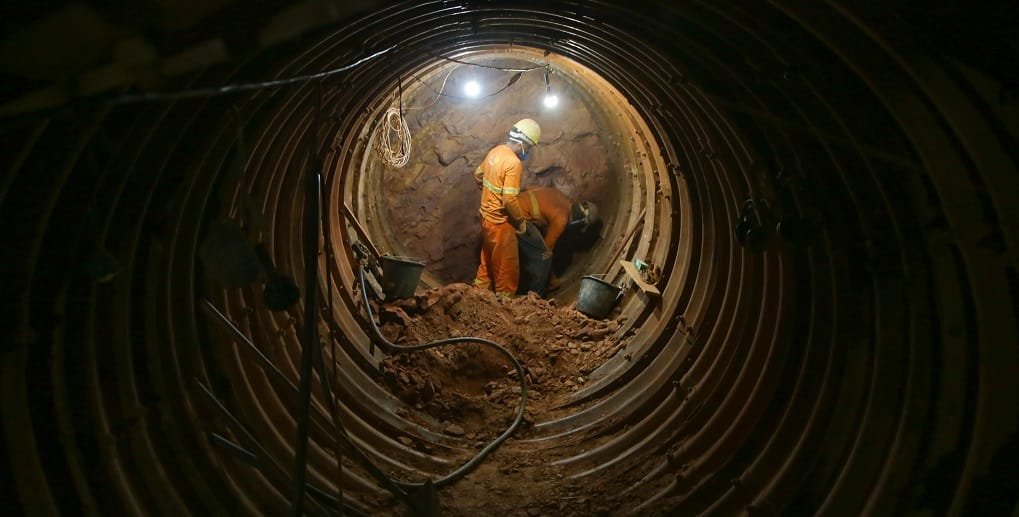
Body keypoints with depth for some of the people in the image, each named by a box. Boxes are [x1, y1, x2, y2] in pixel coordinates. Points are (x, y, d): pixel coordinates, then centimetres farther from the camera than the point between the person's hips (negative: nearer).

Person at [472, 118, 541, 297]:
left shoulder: (495, 151, 3)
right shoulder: (514, 163, -25)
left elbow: (478, 174, 17)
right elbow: (509, 200, -27)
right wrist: (521, 220, -13)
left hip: (486, 215, 9)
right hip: (500, 221, -9)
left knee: (488, 260, 24)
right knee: (507, 266, 6)